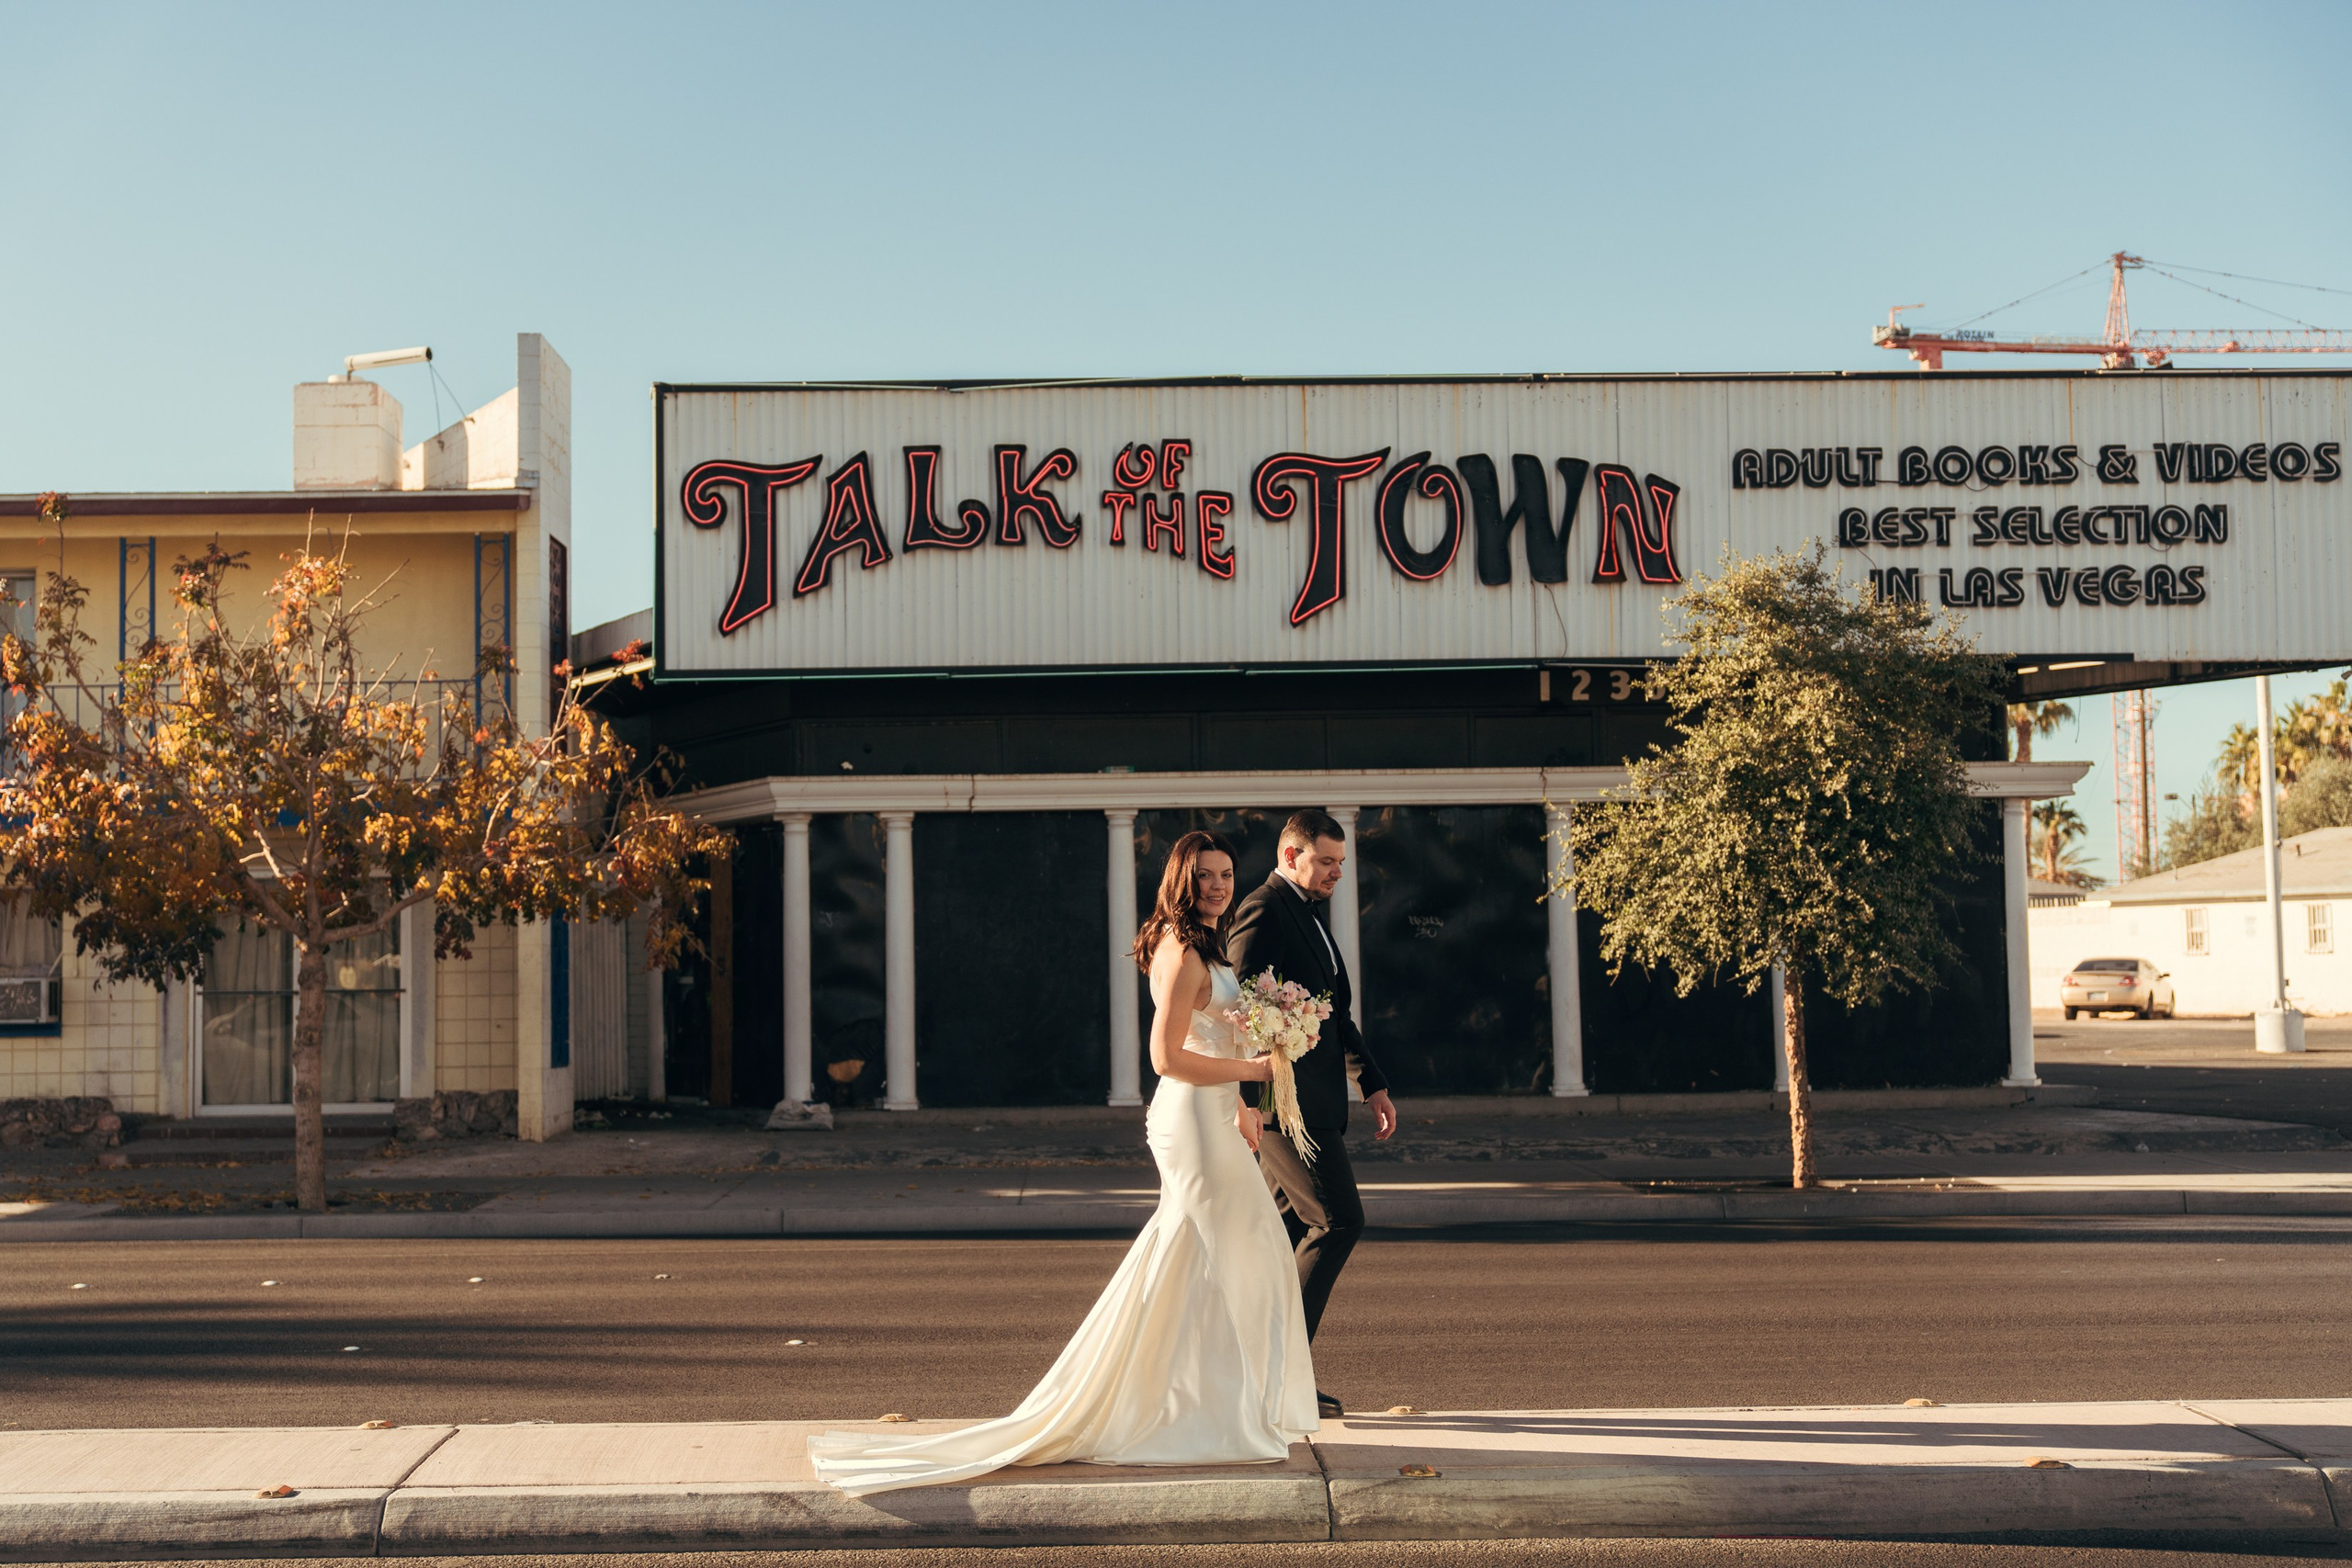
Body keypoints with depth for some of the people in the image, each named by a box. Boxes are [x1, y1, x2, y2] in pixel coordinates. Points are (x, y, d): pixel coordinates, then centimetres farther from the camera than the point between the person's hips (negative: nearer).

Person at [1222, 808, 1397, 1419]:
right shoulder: (1262, 912, -11)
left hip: (1312, 1103, 10)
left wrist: (1373, 1084, 22)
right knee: (1339, 1220, -11)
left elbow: (1336, 1015, 26)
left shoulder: (1308, 914, 21)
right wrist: (1247, 1101, -25)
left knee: (1285, 1230, 10)